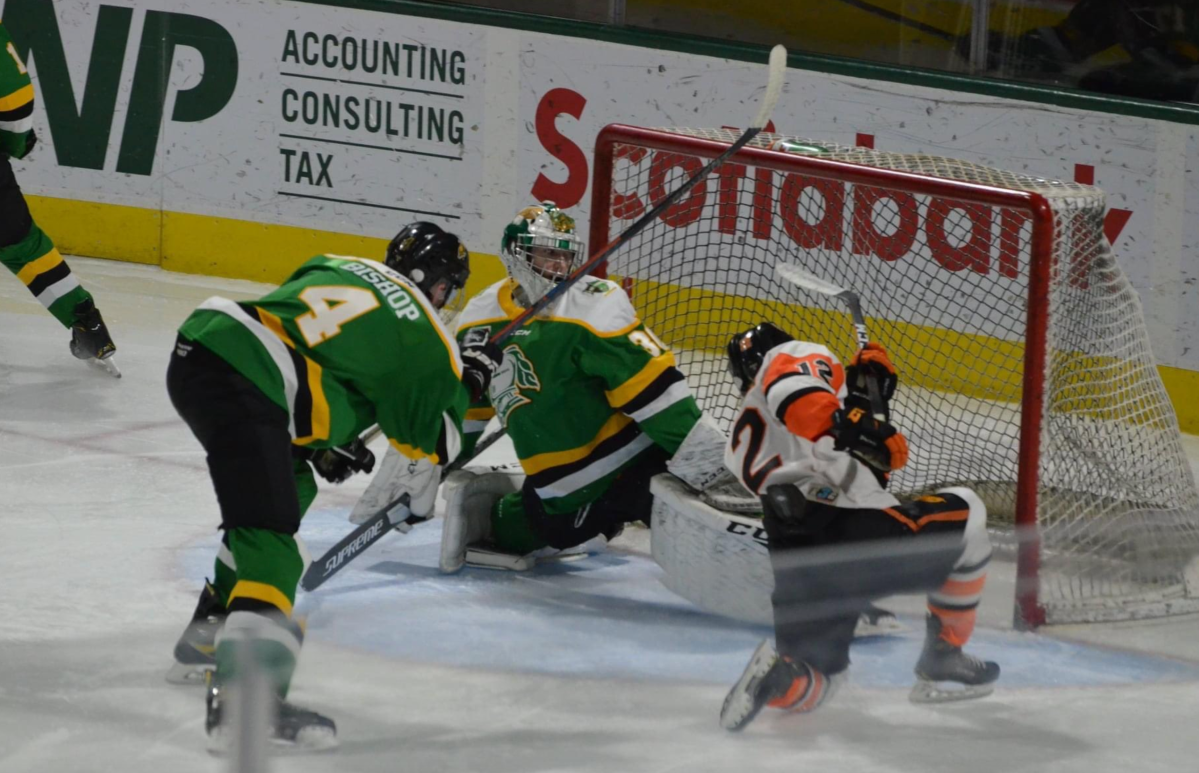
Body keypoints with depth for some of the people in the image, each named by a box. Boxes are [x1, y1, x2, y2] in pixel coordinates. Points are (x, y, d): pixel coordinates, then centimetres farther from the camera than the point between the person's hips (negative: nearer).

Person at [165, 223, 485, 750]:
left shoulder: (341, 268, 27)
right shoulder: (430, 346, 11)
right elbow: (430, 443, 23)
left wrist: (320, 442, 36)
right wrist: (419, 502, 43)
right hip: (242, 386, -8)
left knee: (291, 487, 29)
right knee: (269, 540, -14)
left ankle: (212, 628, 35)